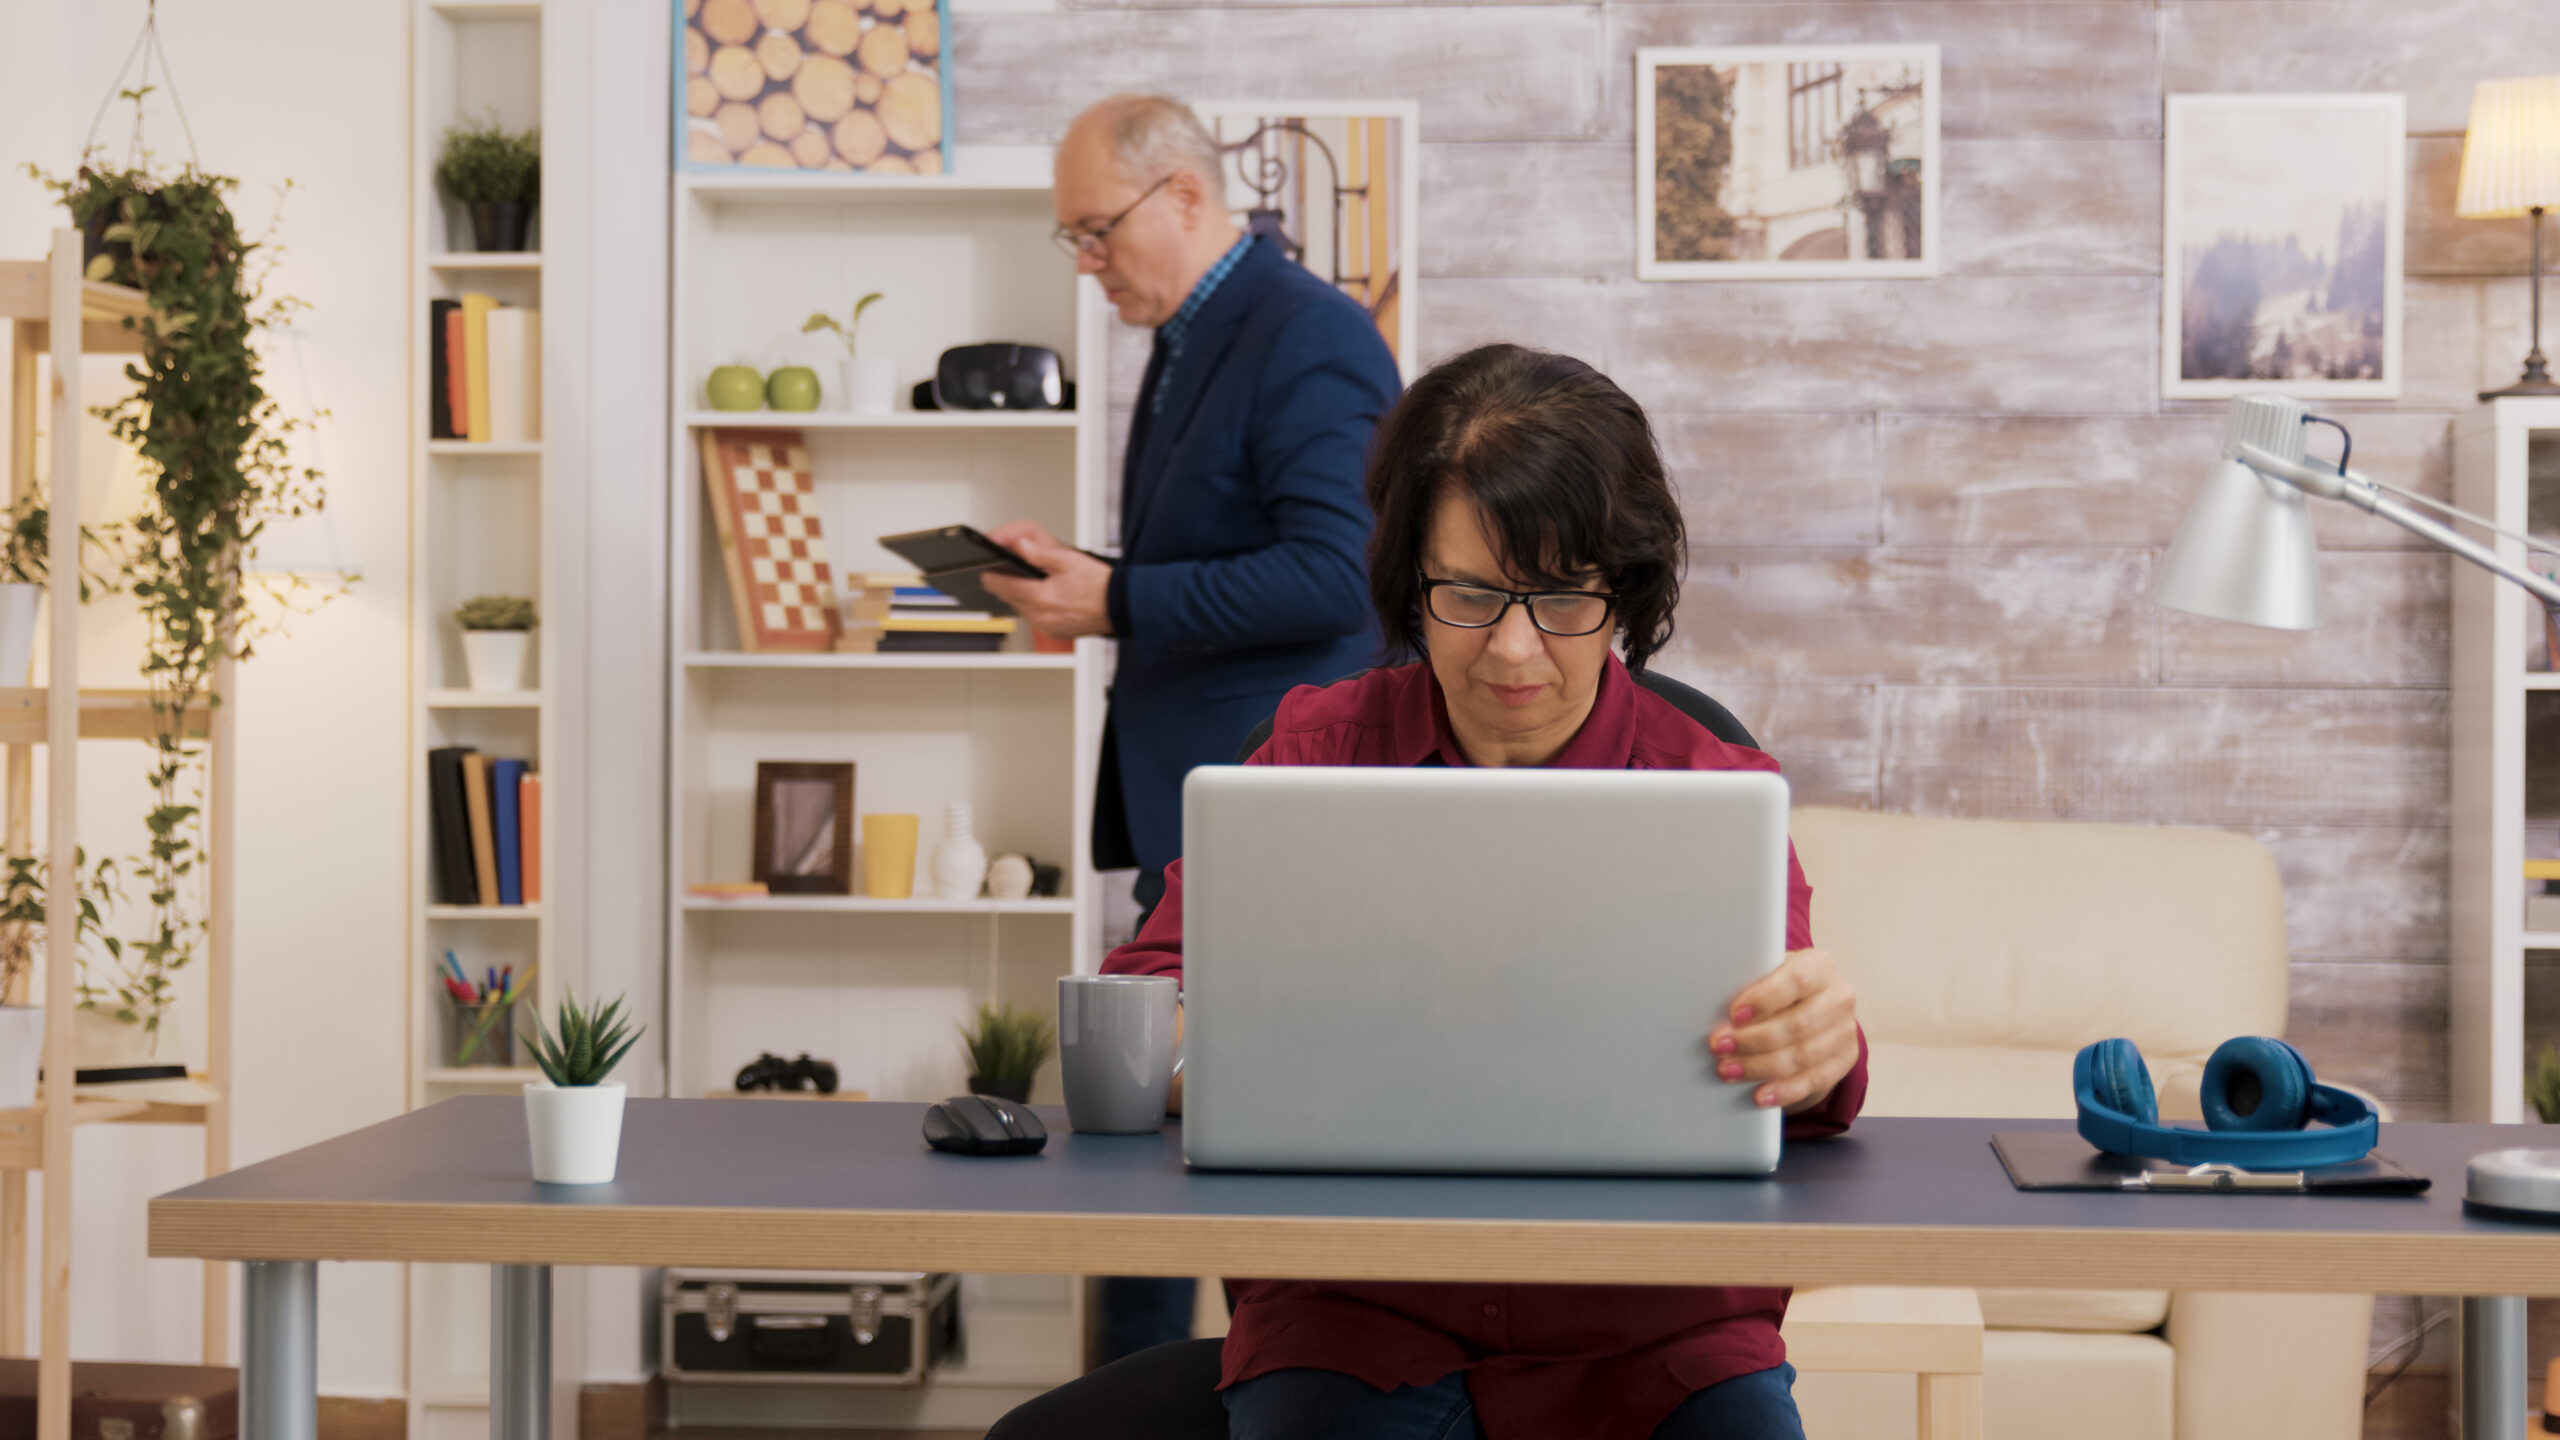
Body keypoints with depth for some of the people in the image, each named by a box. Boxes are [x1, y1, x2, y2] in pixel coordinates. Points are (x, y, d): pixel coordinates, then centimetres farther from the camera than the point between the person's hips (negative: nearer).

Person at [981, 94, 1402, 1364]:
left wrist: (1117, 602, -20)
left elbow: (1332, 577, -23)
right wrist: (1076, 575, 8)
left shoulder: (1307, 337, -14)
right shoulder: (1187, 342, 17)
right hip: (1186, 808, 10)